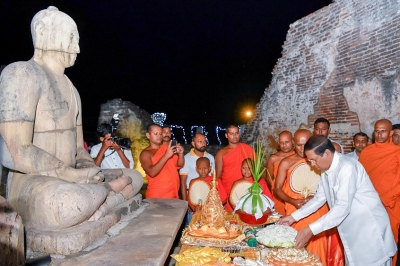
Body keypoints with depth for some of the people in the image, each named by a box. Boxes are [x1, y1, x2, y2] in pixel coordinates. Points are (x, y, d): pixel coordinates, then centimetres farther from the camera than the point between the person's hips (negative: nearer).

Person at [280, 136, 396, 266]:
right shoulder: (326, 170, 2)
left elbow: (342, 207, -30)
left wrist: (311, 230, -32)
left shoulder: (347, 167, -25)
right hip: (352, 230, 8)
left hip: (370, 228, -8)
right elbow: (319, 198, 11)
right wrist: (294, 216, 5)